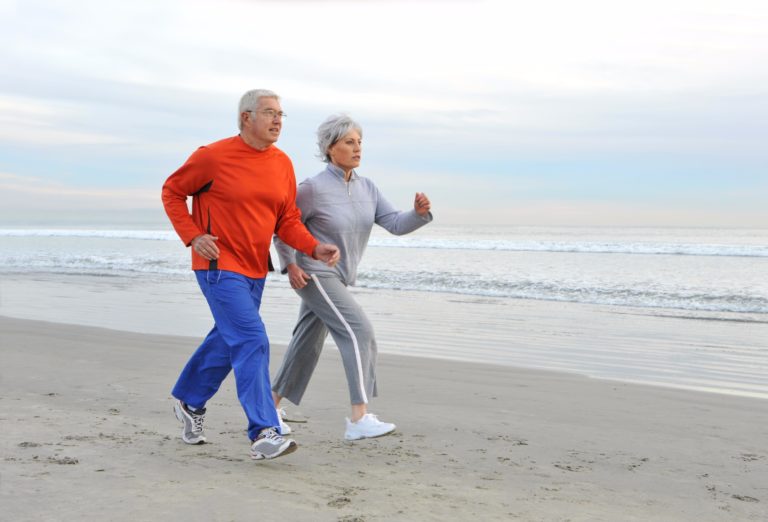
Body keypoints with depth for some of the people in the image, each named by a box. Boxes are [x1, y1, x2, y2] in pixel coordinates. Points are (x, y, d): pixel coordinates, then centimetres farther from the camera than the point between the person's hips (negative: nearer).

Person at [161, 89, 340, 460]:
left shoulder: (282, 164, 4)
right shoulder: (214, 156, -11)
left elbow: (287, 221, 7)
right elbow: (172, 192, 0)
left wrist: (315, 249, -10)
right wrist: (192, 236, -12)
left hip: (255, 270, 7)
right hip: (220, 266, -7)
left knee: (226, 341, 19)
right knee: (251, 342, -16)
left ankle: (189, 402, 42)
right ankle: (263, 433, -12)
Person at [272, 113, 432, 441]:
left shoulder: (366, 188, 4)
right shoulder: (314, 187, -15)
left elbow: (395, 224, -3)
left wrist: (419, 212, -22)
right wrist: (290, 265, -15)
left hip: (335, 278, 8)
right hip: (313, 275, -8)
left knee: (307, 346, 15)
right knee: (359, 332, -20)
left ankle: (270, 406, 30)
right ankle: (359, 419, -22)